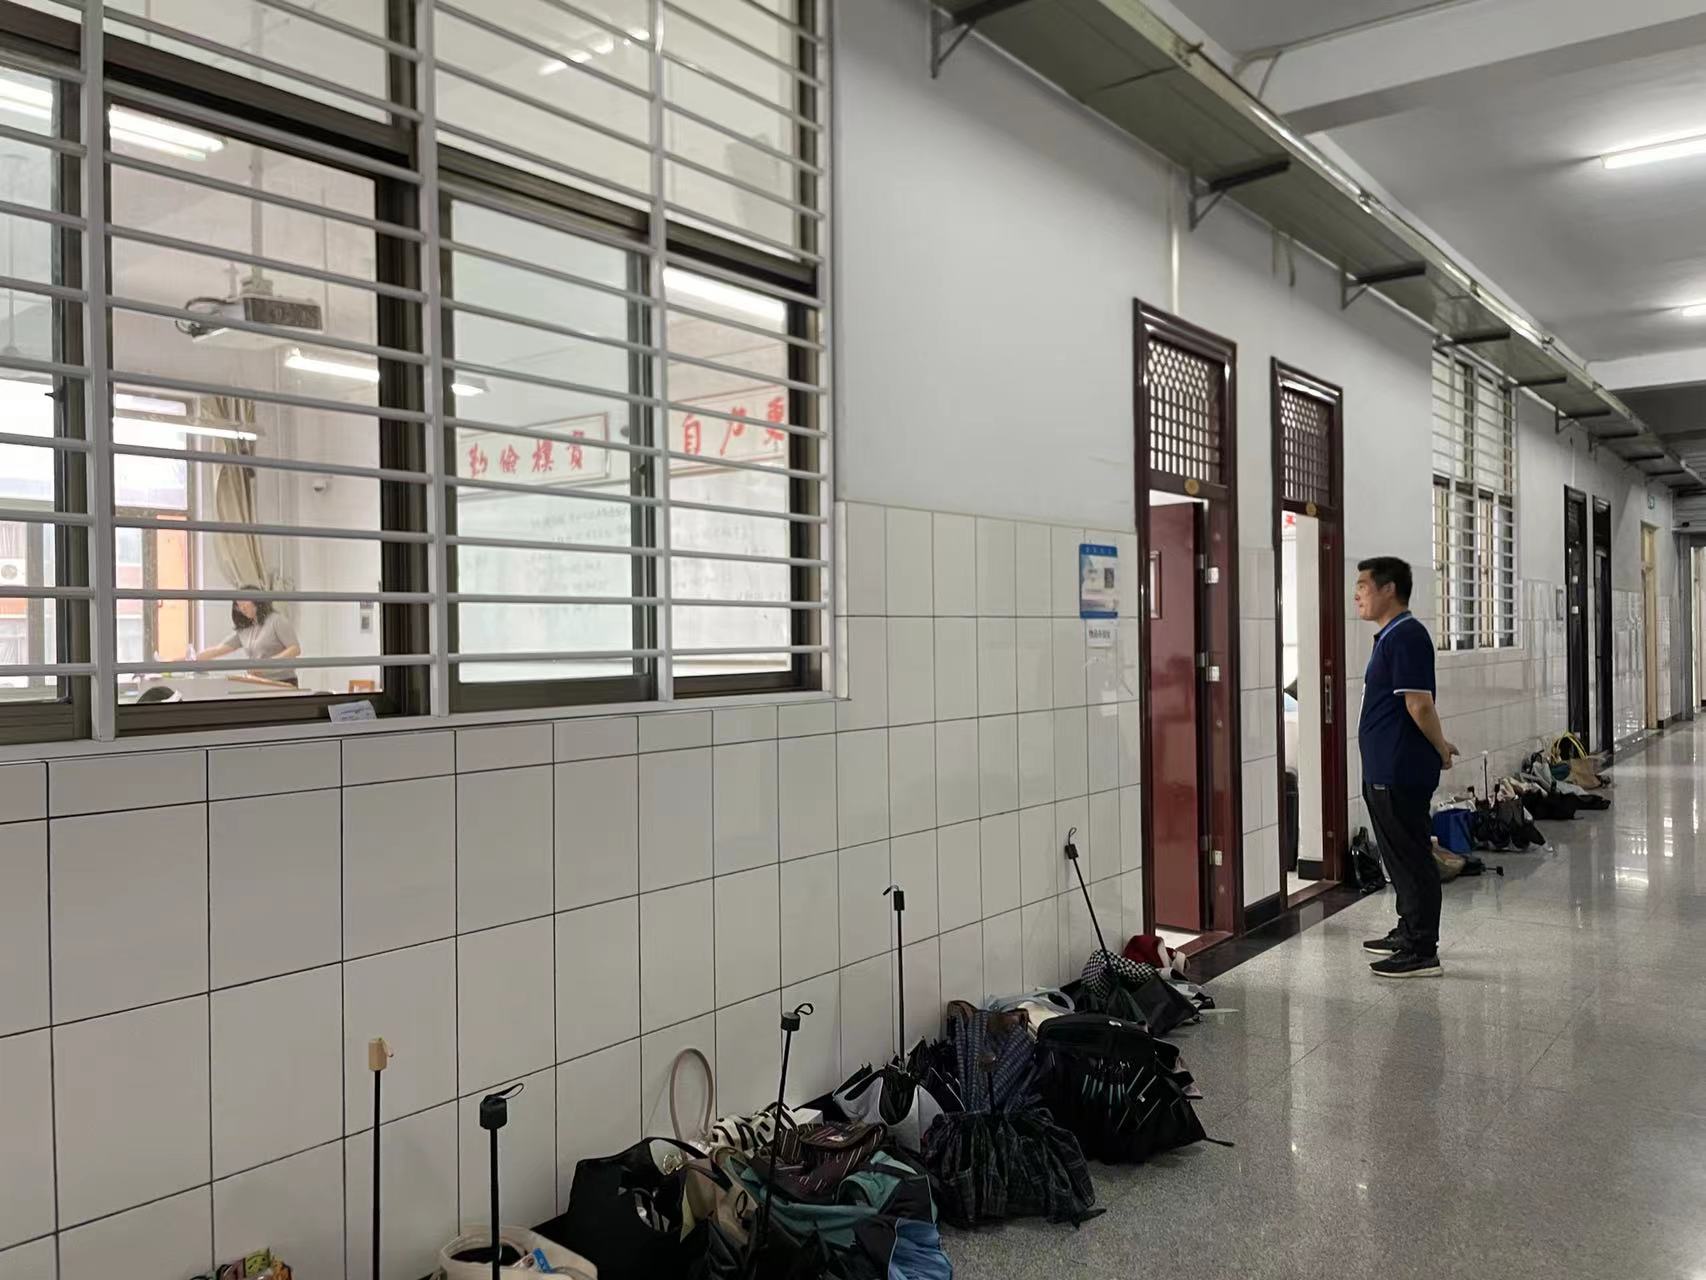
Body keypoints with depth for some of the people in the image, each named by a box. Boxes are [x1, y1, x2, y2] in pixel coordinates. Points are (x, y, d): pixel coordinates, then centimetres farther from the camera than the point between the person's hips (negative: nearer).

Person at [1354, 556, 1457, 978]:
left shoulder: (1407, 637, -17)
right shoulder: (1391, 636, 15)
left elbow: (1420, 705, -21)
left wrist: (1440, 749, -8)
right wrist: (1439, 748, 19)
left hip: (1400, 773, -10)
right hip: (1385, 770, 10)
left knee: (1412, 858, -3)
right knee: (1400, 856, 19)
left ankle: (1422, 951, 5)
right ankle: (1408, 933, 31)